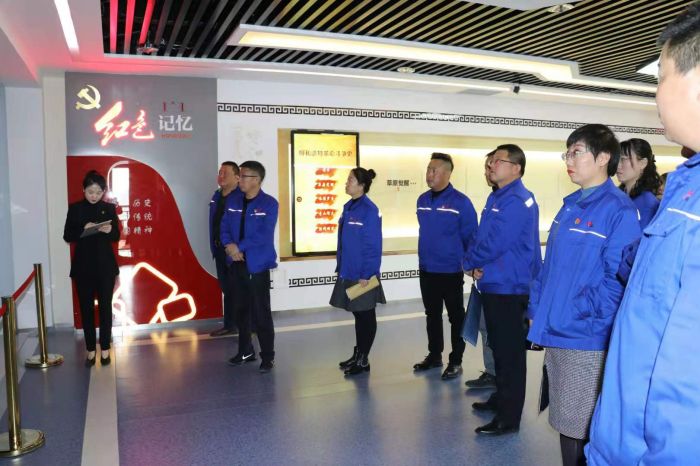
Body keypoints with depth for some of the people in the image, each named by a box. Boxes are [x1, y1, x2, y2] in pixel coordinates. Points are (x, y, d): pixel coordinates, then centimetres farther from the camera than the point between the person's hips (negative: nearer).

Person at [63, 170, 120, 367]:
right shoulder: (75, 208, 1)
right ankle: (91, 350, 15)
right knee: (86, 307, 5)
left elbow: (116, 236, 5)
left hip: (105, 265, 0)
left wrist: (109, 231, -17)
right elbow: (67, 236, 0)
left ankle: (105, 349, 12)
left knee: (105, 306, 3)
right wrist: (84, 229, -18)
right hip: (83, 265, 0)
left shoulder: (109, 208, 2)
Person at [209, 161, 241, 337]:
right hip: (220, 250, 8)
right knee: (226, 288, 17)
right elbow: (214, 223, 12)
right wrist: (214, 247, 11)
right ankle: (229, 324, 29)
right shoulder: (216, 196, 8)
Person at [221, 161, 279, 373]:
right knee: (241, 309, 15)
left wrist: (239, 247, -17)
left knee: (261, 312, -2)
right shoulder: (234, 202, 10)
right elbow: (224, 227, 7)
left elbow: (264, 235, -17)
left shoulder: (269, 204, -9)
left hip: (257, 264, -6)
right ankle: (245, 350, 29)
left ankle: (267, 356, 9)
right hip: (236, 263, 6)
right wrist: (229, 245, -13)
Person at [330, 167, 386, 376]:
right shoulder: (348, 207, 9)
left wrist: (366, 274, -19)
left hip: (363, 274, -8)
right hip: (349, 272, 8)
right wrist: (341, 266, 14)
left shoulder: (369, 210, -16)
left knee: (366, 315, 5)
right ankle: (357, 355, 29)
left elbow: (373, 245, -18)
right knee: (358, 313, 17)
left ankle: (363, 360, 16)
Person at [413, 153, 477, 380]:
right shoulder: (422, 200, 5)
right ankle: (434, 355, 31)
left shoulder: (460, 202, -14)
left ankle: (456, 361, 18)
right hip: (426, 270, 6)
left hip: (451, 271, -6)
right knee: (432, 315, 17)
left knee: (456, 317, 7)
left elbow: (470, 236, -9)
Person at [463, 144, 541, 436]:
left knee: (510, 352, -1)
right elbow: (480, 236, 13)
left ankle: (509, 417, 9)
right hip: (493, 284, 10)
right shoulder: (496, 197, 14)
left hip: (509, 287, -10)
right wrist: (475, 265, -5)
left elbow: (494, 243, -23)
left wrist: (470, 263, -6)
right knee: (498, 346, 21)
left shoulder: (516, 201, -18)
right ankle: (501, 398, 36)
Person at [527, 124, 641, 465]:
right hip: (556, 335, 8)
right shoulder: (570, 205, 12)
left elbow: (617, 280, -19)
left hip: (586, 341, -8)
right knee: (565, 423, 20)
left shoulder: (618, 210, -13)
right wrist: (537, 307, 11)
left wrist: (579, 315, -19)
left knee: (582, 430, 6)